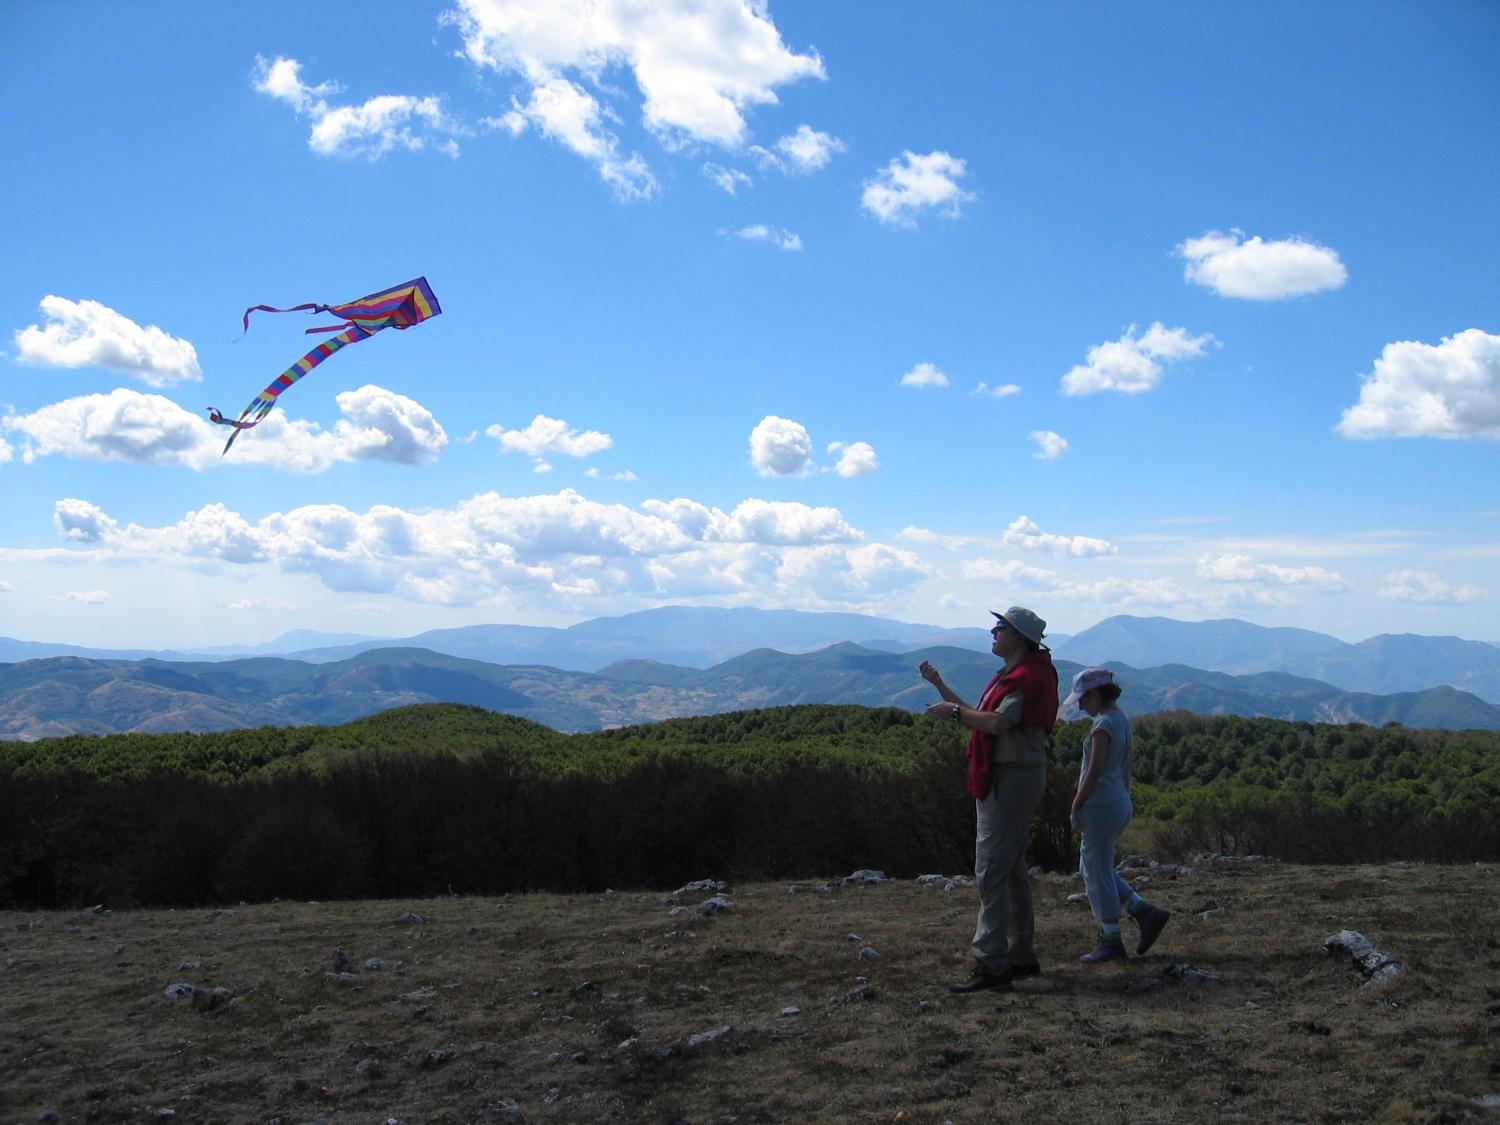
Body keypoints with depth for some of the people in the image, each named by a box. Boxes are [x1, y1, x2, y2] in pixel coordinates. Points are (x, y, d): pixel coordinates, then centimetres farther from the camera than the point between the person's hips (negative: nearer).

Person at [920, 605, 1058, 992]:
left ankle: (991, 965, -11)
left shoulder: (1028, 677, -17)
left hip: (1012, 781, -11)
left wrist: (953, 711, -17)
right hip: (1002, 779, 11)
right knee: (1011, 871, 16)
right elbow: (981, 717, 22)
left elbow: (998, 723, -30)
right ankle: (1021, 955, 24)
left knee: (991, 873, -12)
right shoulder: (1012, 675, 18)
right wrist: (939, 685, 21)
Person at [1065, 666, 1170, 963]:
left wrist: (1076, 807, -13)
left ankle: (1111, 941, 6)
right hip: (1120, 804, 9)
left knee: (1098, 872, 0)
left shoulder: (1103, 724, -16)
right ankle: (1144, 911, 12)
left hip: (1101, 805, -9)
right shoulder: (1122, 719, 13)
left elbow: (1094, 772, -19)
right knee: (1092, 869, 17)